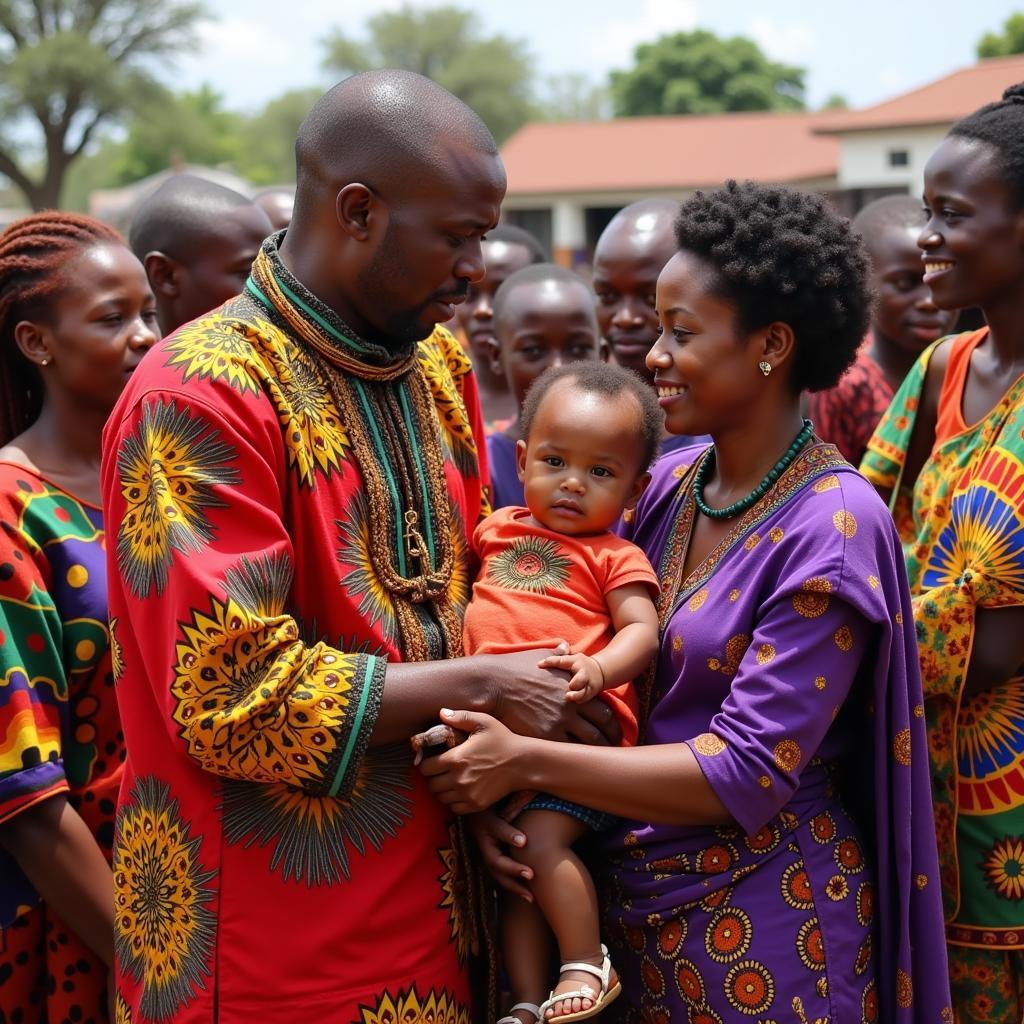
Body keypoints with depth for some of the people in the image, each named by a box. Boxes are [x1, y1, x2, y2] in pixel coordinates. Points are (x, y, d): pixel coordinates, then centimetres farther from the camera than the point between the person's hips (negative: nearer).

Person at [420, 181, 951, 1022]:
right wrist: (496, 788, -10)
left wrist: (527, 763, -23)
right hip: (632, 892, 6)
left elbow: (747, 771, -22)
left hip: (761, 919, -6)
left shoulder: (832, 525, -18)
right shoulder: (667, 485, 0)